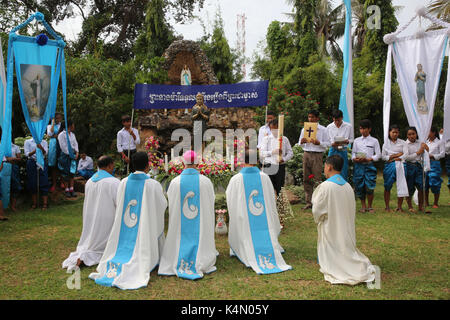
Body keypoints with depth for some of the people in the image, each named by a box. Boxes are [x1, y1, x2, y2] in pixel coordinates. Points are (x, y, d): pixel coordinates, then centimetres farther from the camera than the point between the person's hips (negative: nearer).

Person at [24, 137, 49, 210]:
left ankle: (45, 203, -1)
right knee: (32, 183, 3)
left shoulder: (44, 142, 9)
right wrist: (35, 151, -23)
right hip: (32, 163, 0)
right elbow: (27, 153, -4)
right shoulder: (28, 142, 6)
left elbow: (45, 153, -4)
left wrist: (41, 148, -25)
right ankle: (34, 203, 14)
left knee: (43, 183, -4)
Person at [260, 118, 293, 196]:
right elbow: (261, 153, -3)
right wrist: (272, 152, -20)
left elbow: (290, 153, 7)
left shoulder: (285, 139, 9)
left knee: (279, 189, 5)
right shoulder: (266, 139, 6)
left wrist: (283, 159, -12)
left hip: (281, 166, 1)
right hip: (269, 166, -1)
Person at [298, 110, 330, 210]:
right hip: (306, 154, 4)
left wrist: (319, 143, -16)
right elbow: (300, 144, 17)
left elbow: (328, 143, 1)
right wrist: (301, 142, -5)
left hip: (317, 155, -4)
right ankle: (308, 202, 11)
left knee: (317, 178, -7)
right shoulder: (304, 129, 14)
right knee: (306, 179, 4)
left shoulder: (323, 130, 4)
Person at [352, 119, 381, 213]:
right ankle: (363, 206, 17)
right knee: (359, 187, 2)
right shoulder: (357, 140, 13)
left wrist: (368, 159, -12)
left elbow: (378, 154, 3)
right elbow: (353, 152, 12)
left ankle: (369, 206, 8)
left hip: (369, 165, -2)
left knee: (369, 187, -9)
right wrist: (354, 159, -10)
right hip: (358, 166, 2)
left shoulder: (374, 141, 7)